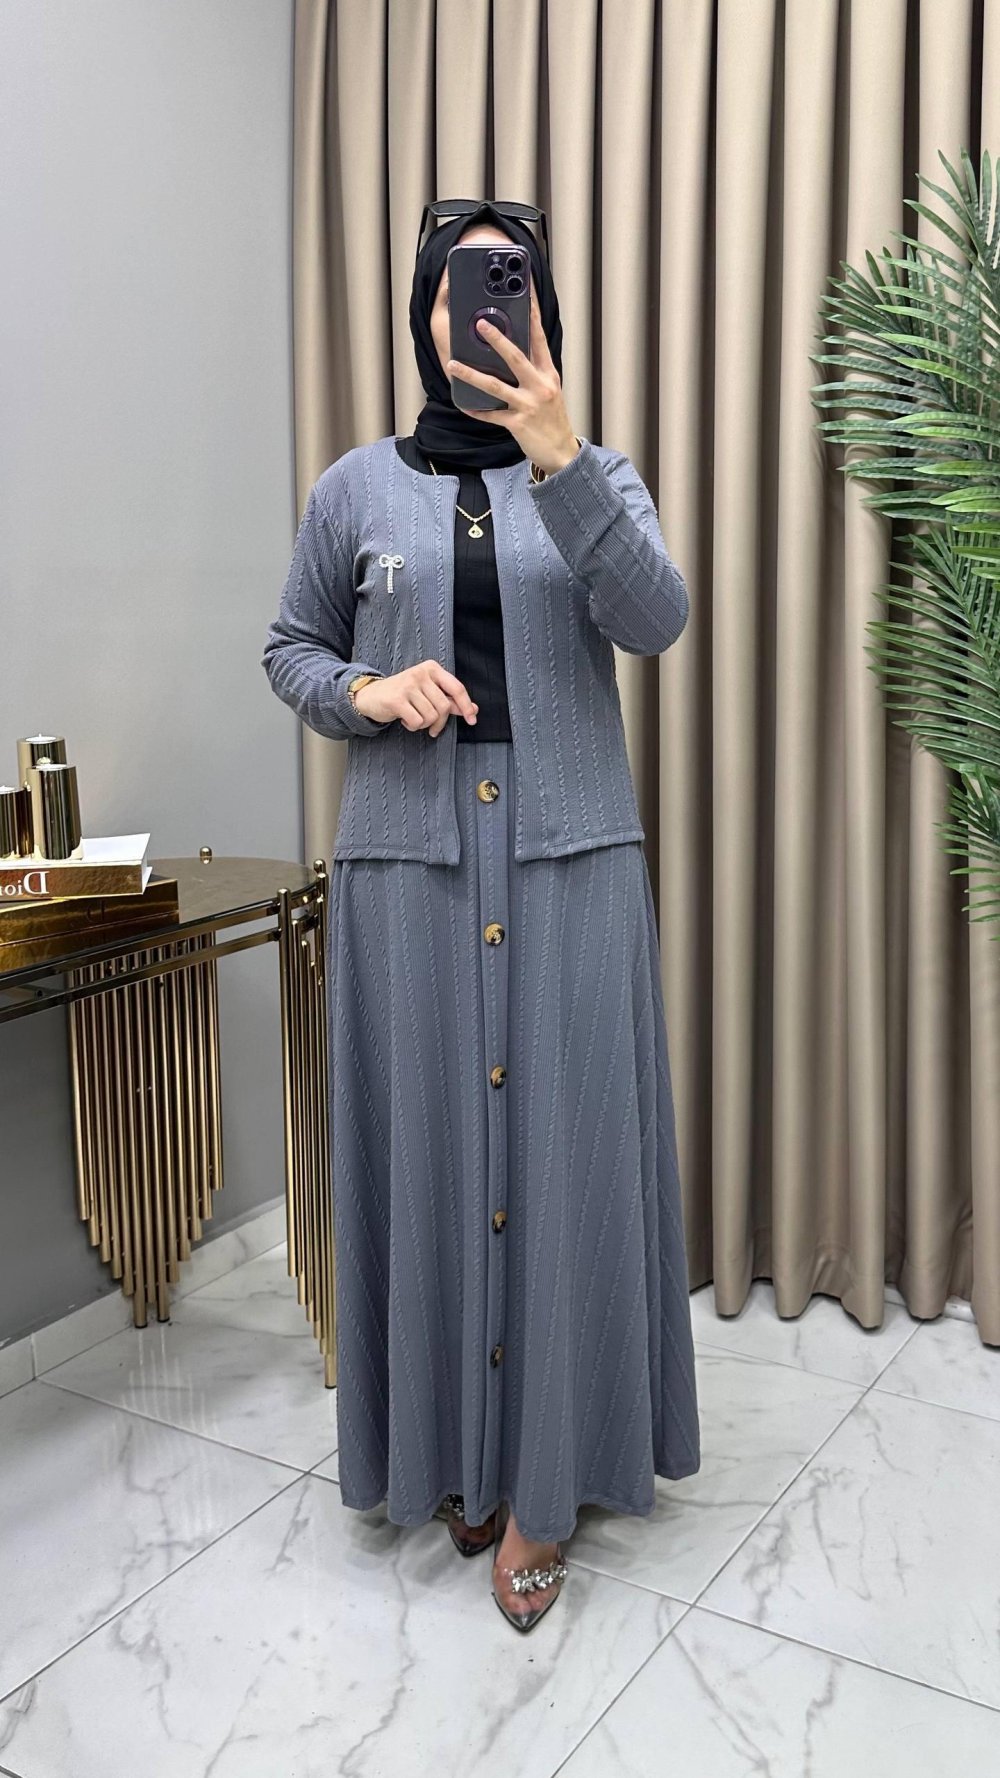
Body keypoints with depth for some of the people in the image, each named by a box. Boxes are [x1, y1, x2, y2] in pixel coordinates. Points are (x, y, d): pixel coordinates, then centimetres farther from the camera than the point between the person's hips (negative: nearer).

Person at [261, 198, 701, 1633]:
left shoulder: (596, 479, 6)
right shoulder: (356, 488, 7)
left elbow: (654, 620, -13)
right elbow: (290, 649, 14)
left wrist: (560, 458, -25)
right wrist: (365, 692, -8)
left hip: (571, 858, 0)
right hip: (408, 860, 0)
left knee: (562, 1142, 2)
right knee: (428, 1143, 5)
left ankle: (544, 1470, 17)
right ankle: (451, 1446, 25)